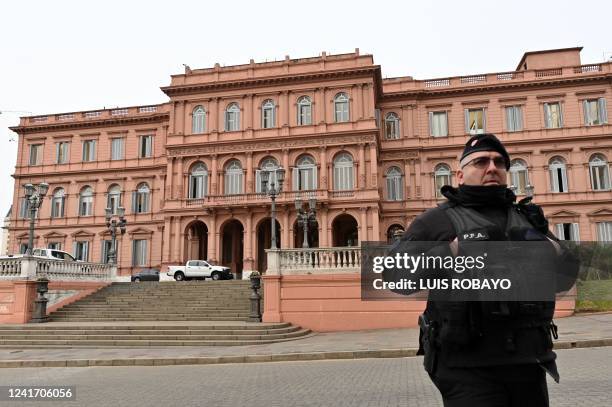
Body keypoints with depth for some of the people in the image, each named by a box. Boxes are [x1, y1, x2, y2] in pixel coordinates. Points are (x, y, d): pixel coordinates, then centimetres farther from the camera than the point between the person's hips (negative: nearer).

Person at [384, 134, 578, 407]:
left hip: (527, 362, 5)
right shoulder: (438, 220, 0)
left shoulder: (527, 219, 15)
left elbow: (566, 274, 7)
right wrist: (453, 250, -23)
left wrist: (544, 247, -13)